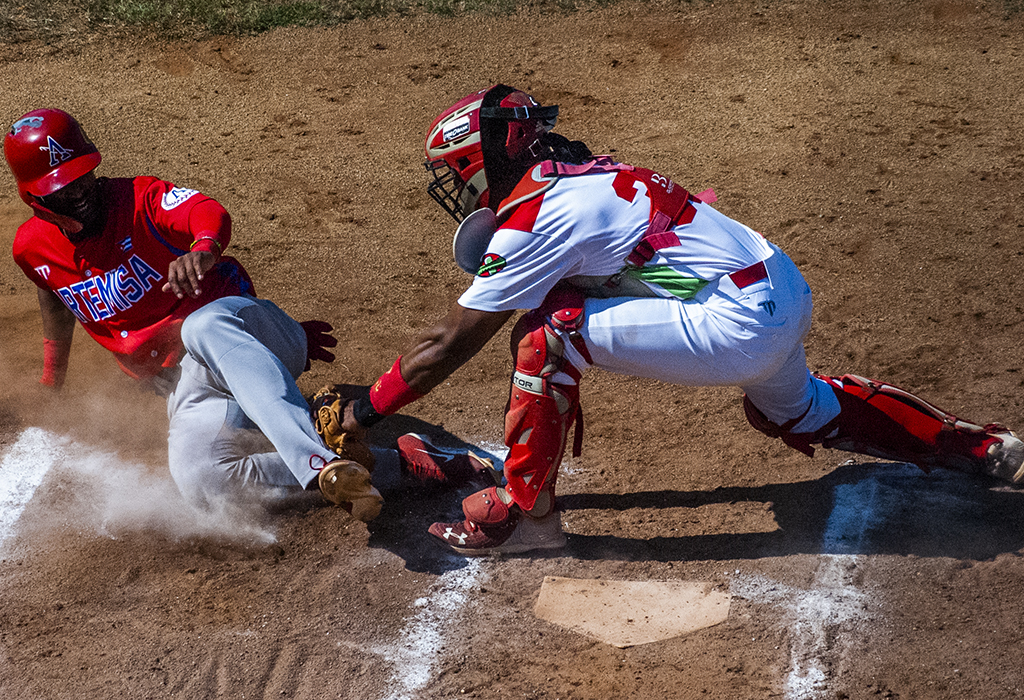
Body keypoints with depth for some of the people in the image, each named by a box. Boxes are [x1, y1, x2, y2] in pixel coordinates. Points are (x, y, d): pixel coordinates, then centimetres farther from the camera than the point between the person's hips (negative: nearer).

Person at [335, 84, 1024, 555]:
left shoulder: (533, 219, -12)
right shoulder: (580, 173, 14)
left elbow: (447, 344, -7)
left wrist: (366, 410, 4)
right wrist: (559, 401, 30)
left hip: (739, 324, -10)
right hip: (788, 289, 10)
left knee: (545, 335, -9)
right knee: (796, 413, 36)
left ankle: (525, 509, 1)